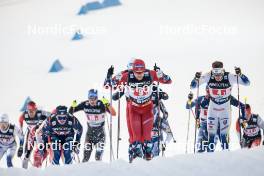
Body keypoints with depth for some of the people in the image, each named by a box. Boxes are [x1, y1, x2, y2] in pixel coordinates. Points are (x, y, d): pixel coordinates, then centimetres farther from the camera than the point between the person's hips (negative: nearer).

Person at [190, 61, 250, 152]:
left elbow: (246, 83, -18)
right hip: (212, 109, 1)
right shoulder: (208, 77, -15)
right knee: (211, 136, 1)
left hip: (225, 110, -1)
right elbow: (193, 86, -8)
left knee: (224, 137, -6)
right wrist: (196, 78, -29)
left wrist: (240, 74, -36)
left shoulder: (229, 77, -19)